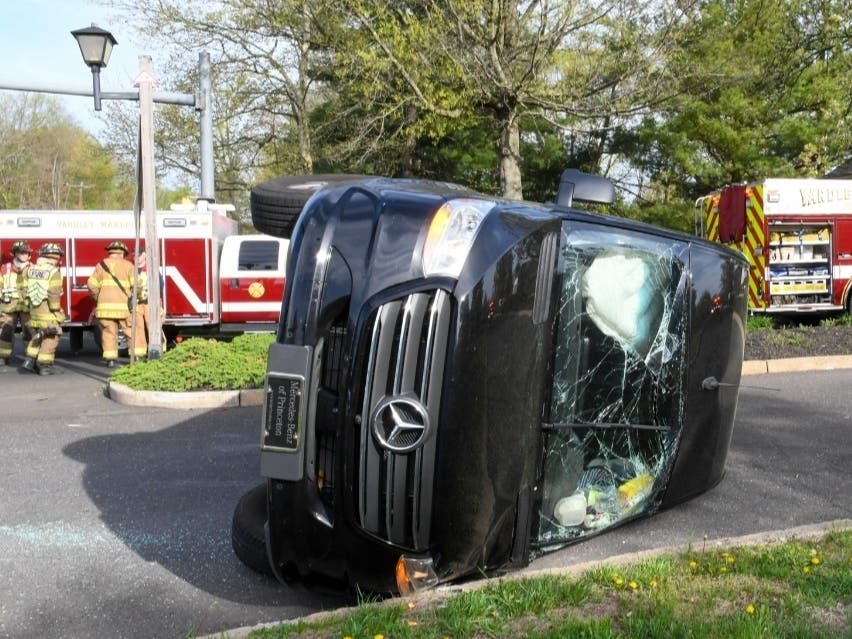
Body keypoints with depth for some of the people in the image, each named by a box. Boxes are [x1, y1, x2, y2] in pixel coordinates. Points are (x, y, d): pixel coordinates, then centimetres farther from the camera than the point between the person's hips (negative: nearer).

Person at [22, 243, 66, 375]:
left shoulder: (31, 270, 6)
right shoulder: (54, 272, -15)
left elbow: (25, 290, 9)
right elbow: (54, 293, -19)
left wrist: (28, 305, 17)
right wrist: (56, 310, -13)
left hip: (34, 310, 6)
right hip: (48, 310, -6)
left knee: (37, 337, 21)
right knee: (50, 338, 2)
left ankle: (30, 359, 13)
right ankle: (44, 365, 2)